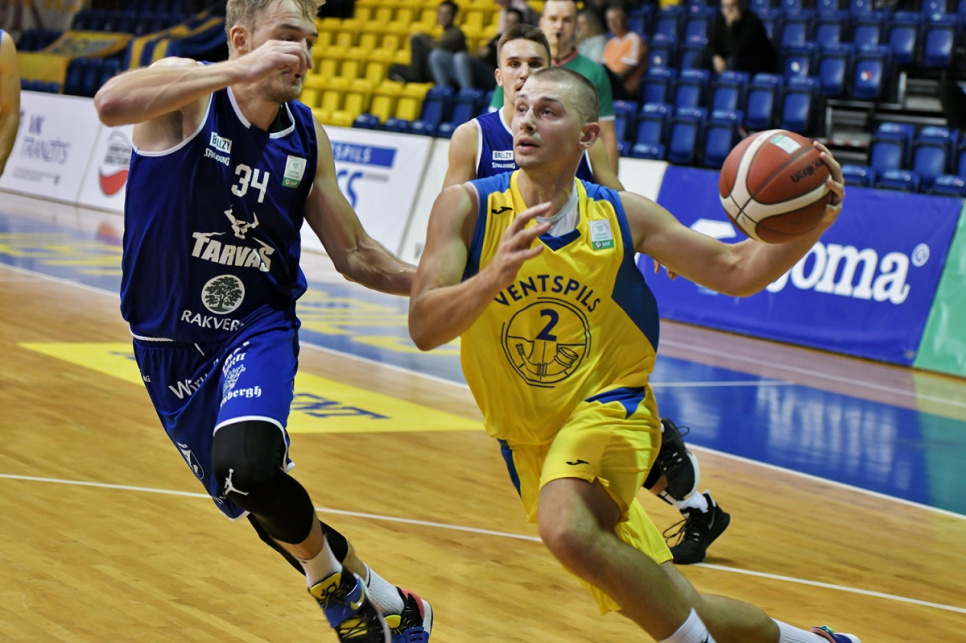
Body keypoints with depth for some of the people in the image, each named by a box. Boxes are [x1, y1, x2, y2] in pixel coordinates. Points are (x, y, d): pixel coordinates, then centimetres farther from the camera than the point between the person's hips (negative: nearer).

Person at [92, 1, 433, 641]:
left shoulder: (306, 137, -2)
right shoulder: (189, 91, -15)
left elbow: (355, 254, 7)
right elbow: (112, 103, -40)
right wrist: (240, 71, -43)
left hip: (259, 328, 0)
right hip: (170, 343, 0)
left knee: (248, 466, -30)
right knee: (265, 504, 9)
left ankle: (335, 583, -4)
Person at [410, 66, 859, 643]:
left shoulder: (623, 217, -7)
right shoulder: (469, 207, -11)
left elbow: (734, 271, -1)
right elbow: (424, 328, -20)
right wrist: (495, 276, -38)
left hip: (608, 408, -2)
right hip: (532, 442, 2)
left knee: (568, 529, -35)